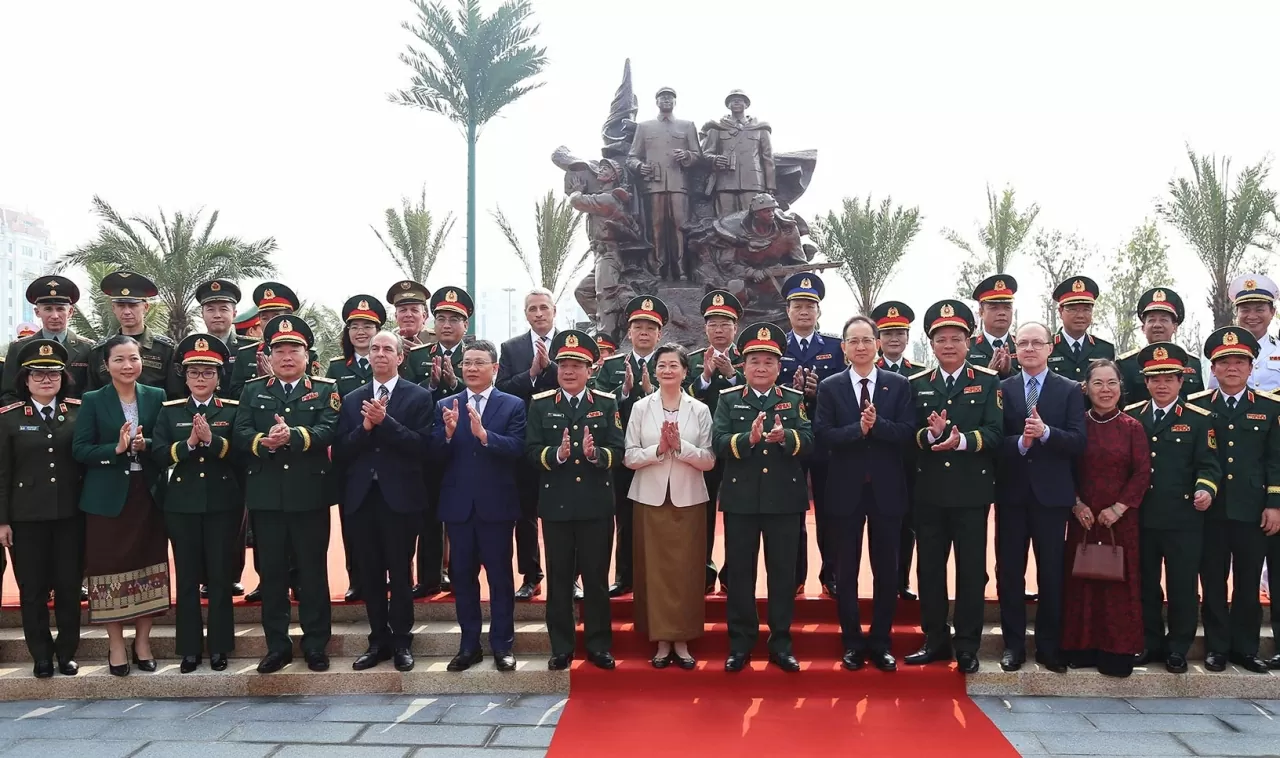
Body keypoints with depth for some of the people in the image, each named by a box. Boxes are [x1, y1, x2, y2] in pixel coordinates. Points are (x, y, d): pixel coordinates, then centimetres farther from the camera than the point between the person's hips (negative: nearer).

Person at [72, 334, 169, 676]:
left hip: (147, 495, 2)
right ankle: (116, 644, 17)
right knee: (110, 568, 3)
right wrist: (116, 449, -20)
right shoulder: (93, 401, 1)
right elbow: (80, 449, -6)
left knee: (148, 566, 6)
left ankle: (142, 640, 20)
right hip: (107, 498, -1)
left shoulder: (156, 397, 5)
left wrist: (145, 445, -15)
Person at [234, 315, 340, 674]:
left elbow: (328, 431, -12)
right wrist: (264, 442, -21)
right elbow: (240, 433, -1)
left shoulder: (325, 390, 4)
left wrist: (292, 436, -28)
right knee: (271, 571, 8)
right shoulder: (253, 390, 11)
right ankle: (277, 645, 19)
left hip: (309, 494, -2)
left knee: (313, 570, 5)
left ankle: (315, 644, 16)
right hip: (266, 495, 2)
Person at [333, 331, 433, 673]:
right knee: (370, 574, 10)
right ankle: (379, 640, 22)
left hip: (400, 497, -3)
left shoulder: (419, 397, -1)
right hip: (361, 498, 4)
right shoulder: (352, 399, 11)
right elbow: (341, 452, 2)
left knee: (400, 573, 5)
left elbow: (421, 446, -12)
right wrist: (365, 427, -14)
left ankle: (401, 641, 17)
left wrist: (385, 421, -19)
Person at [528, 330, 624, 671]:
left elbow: (618, 452, -4)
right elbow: (531, 451, -4)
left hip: (597, 504, 0)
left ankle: (599, 645, 19)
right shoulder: (540, 404, 5)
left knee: (596, 576, 7)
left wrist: (595, 453, -24)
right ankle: (561, 647, 19)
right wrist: (557, 454, -23)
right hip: (556, 504, 1)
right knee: (559, 578, 8)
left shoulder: (607, 404, 4)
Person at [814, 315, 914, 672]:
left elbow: (908, 432, -7)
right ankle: (852, 642, 20)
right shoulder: (830, 386, 1)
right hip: (846, 489, 0)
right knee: (847, 570, 8)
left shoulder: (899, 384, 3)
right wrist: (858, 428, -22)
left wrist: (876, 424, -22)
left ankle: (881, 642, 21)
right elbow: (822, 435, -8)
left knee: (886, 569, 8)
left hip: (887, 489, 0)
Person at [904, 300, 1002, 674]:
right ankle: (935, 640, 20)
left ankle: (967, 646, 14)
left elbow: (994, 433, -9)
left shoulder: (988, 381, 2)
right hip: (929, 492, 2)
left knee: (971, 569, 4)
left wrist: (962, 440, -26)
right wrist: (931, 434, -21)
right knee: (930, 567, 8)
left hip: (972, 491, -2)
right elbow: (909, 435, 0)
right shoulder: (917, 384, 8)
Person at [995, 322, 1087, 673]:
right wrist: (1020, 442, -21)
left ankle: (1049, 646, 19)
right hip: (1011, 493, 1)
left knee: (1052, 572, 6)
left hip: (1051, 494, -1)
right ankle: (1013, 643, 17)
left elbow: (1078, 441, -6)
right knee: (1009, 571, 6)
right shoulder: (1001, 389, 5)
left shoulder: (1070, 390, 3)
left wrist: (1045, 432, -22)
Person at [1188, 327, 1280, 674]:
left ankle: (1245, 647, 19)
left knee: (1248, 583, 8)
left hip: (1252, 512, 0)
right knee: (1213, 582, 6)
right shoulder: (1195, 406, 4)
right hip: (1210, 511, 0)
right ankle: (1216, 647, 16)